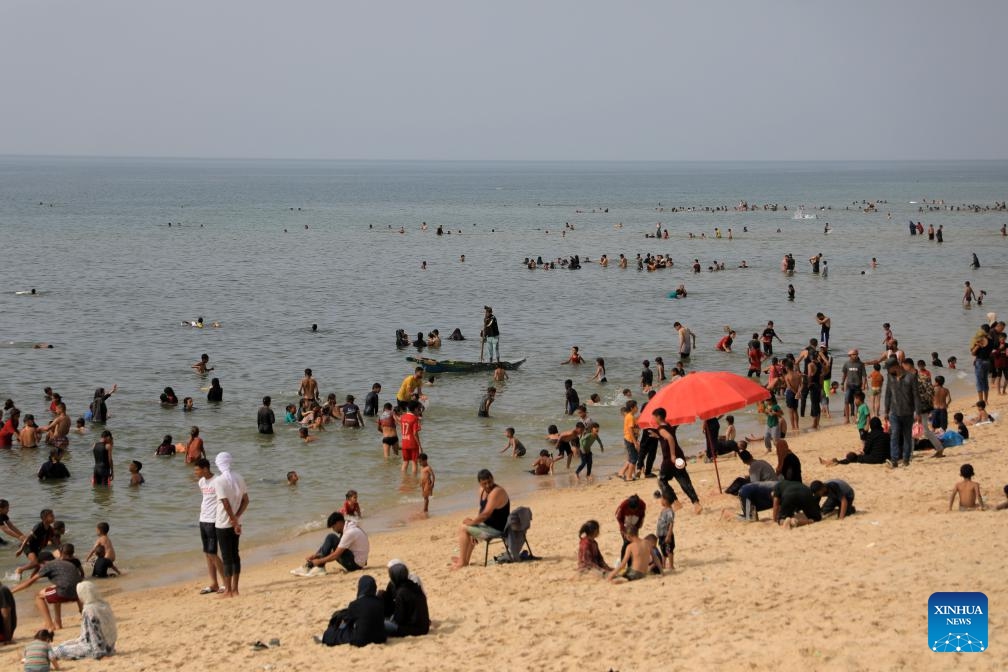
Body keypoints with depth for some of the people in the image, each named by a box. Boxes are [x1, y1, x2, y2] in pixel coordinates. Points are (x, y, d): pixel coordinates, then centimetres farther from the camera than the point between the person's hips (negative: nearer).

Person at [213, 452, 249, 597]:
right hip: (235, 523, 6)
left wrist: (234, 521, -13)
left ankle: (228, 591, 5)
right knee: (234, 554, 13)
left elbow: (226, 503, -19)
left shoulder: (219, 481, -15)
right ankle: (235, 589, 16)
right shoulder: (239, 478, 5)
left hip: (223, 524, -6)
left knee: (226, 556, 0)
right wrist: (236, 518, -3)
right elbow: (245, 500, 2)